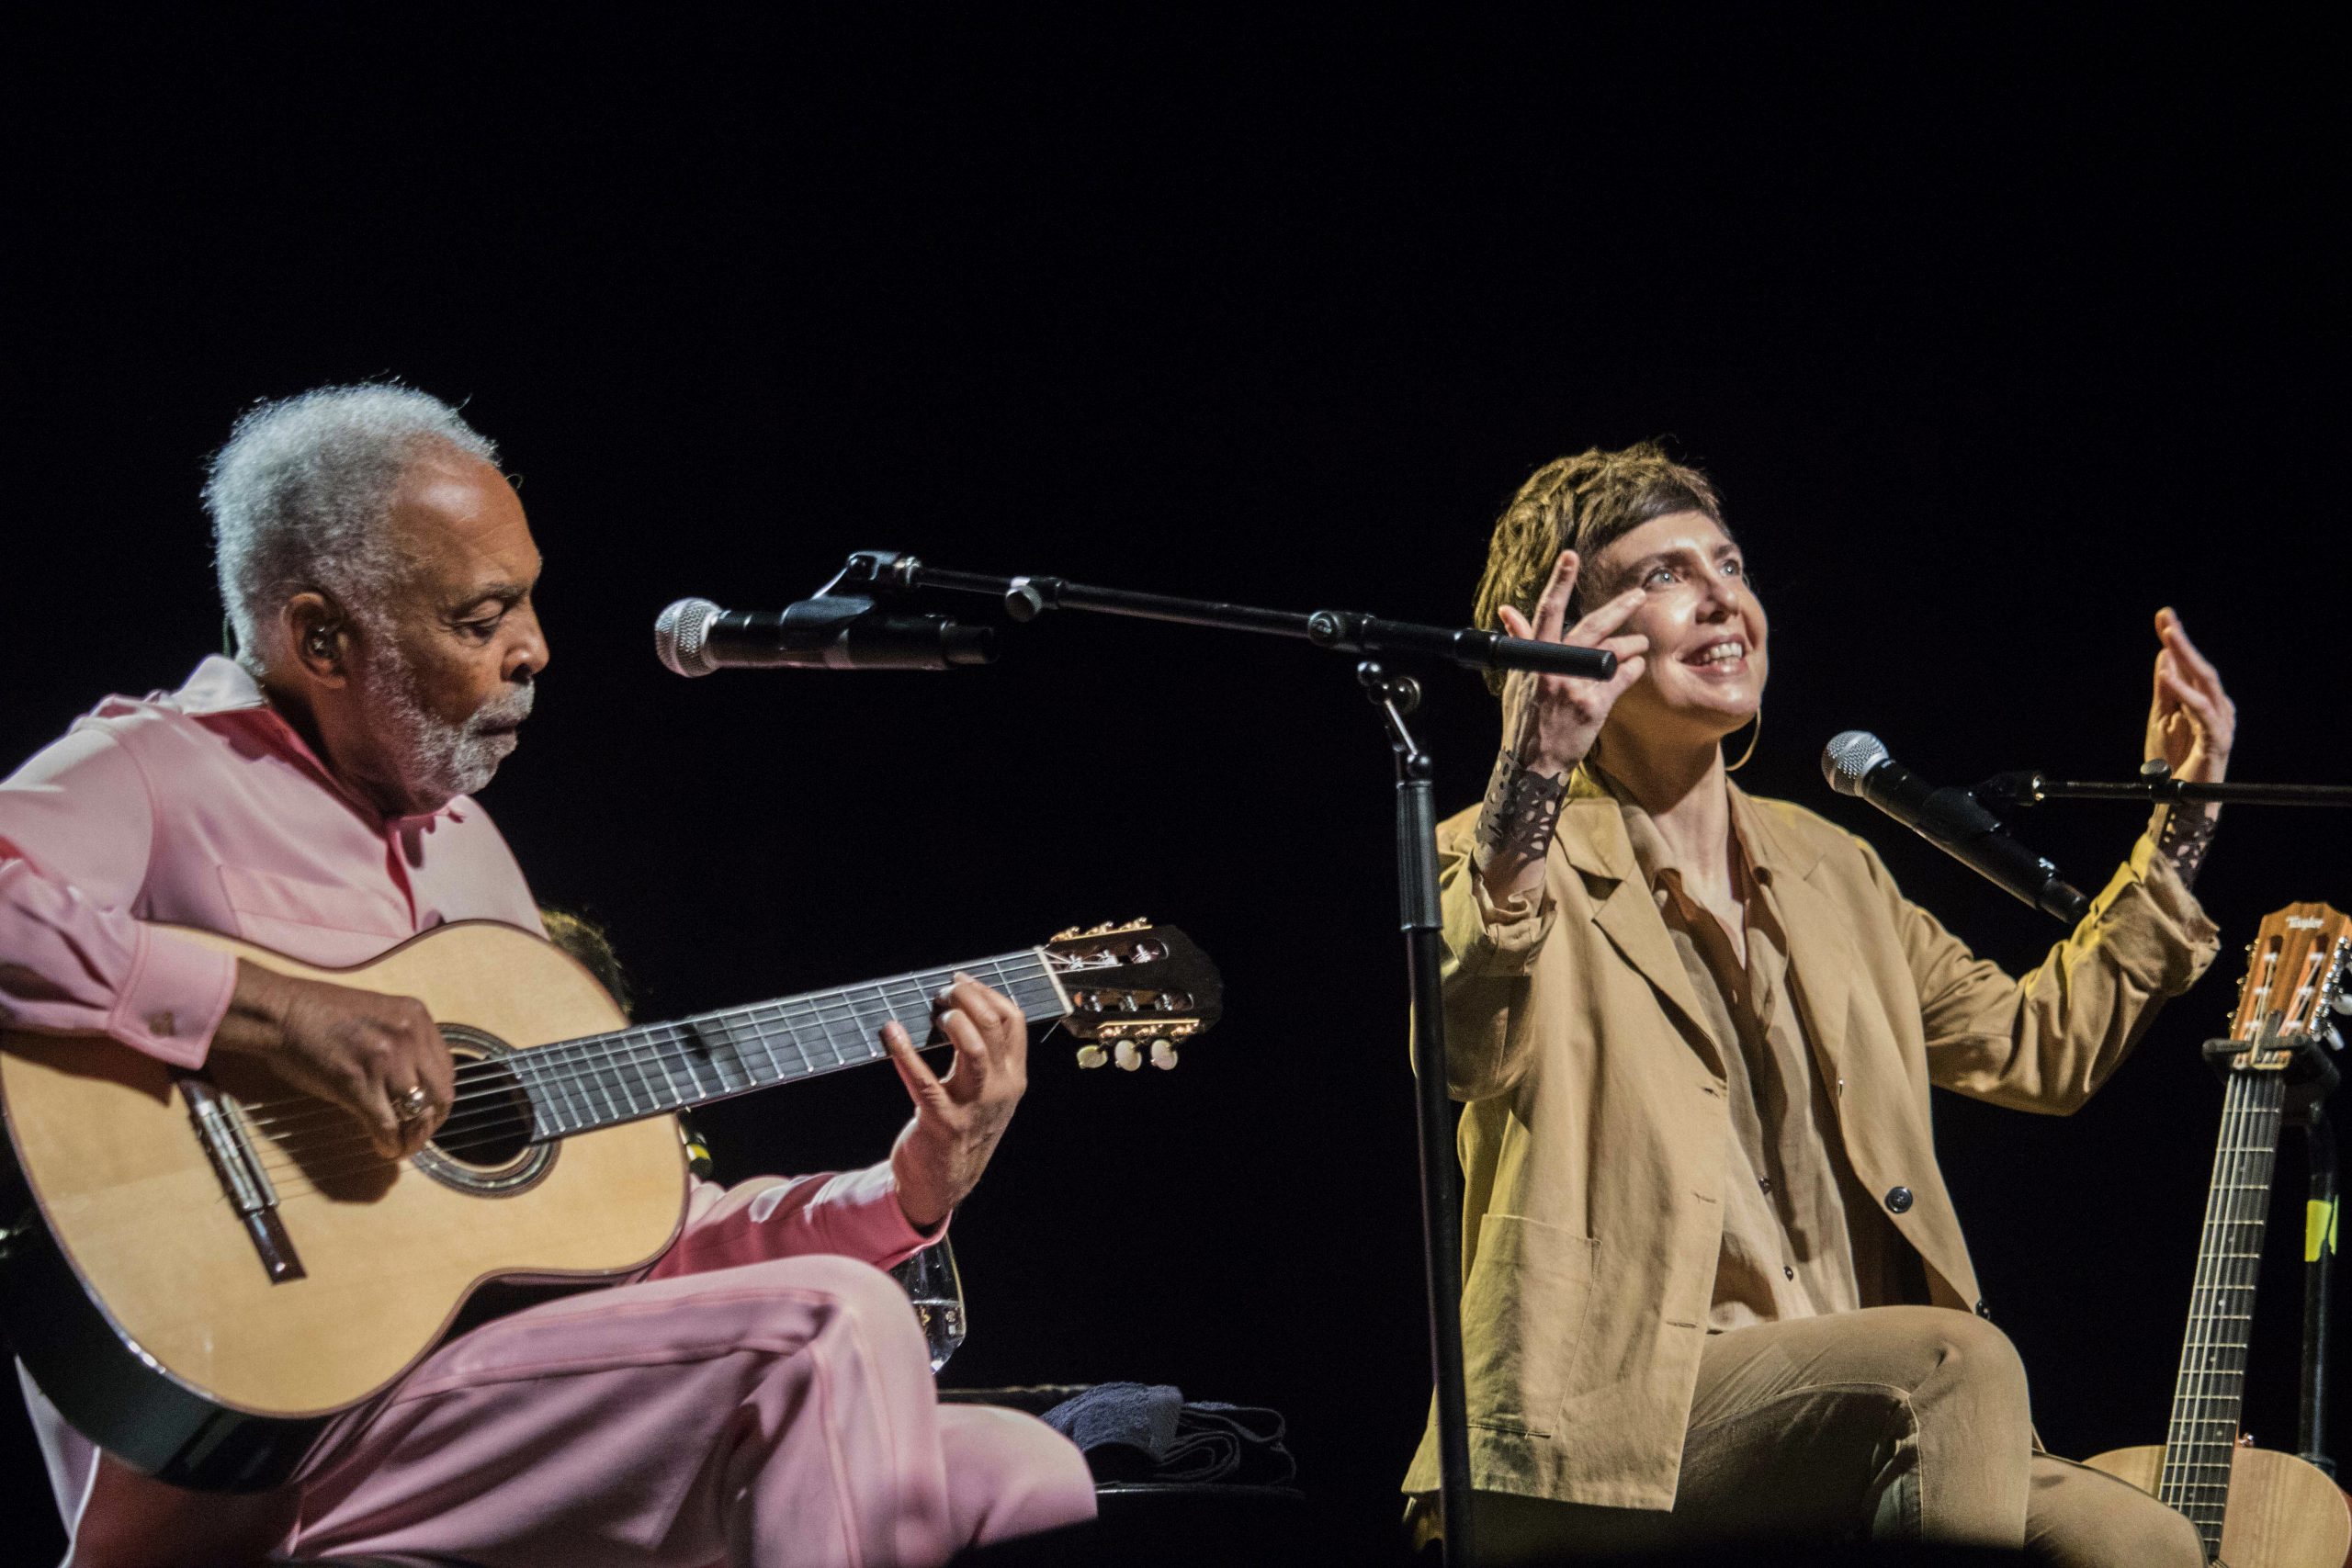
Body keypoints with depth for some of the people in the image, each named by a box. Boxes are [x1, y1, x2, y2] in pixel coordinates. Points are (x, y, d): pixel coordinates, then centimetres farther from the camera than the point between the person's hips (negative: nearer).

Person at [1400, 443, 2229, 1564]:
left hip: (1852, 1422, 6)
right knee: (1955, 1359, -31)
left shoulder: (1824, 868, 21)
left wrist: (2178, 818, 22)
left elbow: (2040, 1047, 28)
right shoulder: (1504, 865, -1)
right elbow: (1466, 1050, -24)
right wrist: (1531, 785, -36)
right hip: (1611, 1426, -6)